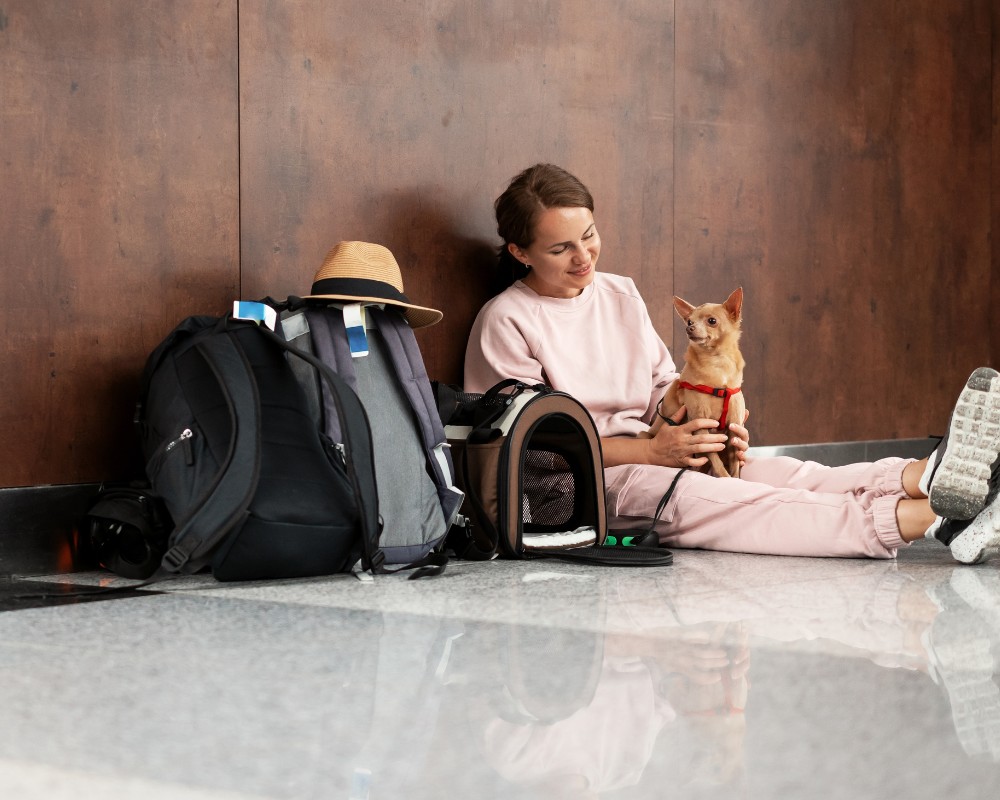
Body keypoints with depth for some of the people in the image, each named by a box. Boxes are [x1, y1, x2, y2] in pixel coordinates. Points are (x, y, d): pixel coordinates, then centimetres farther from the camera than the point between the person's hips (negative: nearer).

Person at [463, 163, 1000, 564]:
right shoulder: (507, 322, -4)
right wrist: (652, 451, -20)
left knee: (785, 473, -23)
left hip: (652, 455, 7)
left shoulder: (620, 295, 17)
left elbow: (664, 386, 20)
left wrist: (704, 427, -5)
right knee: (694, 498, -35)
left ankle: (922, 477, -48)